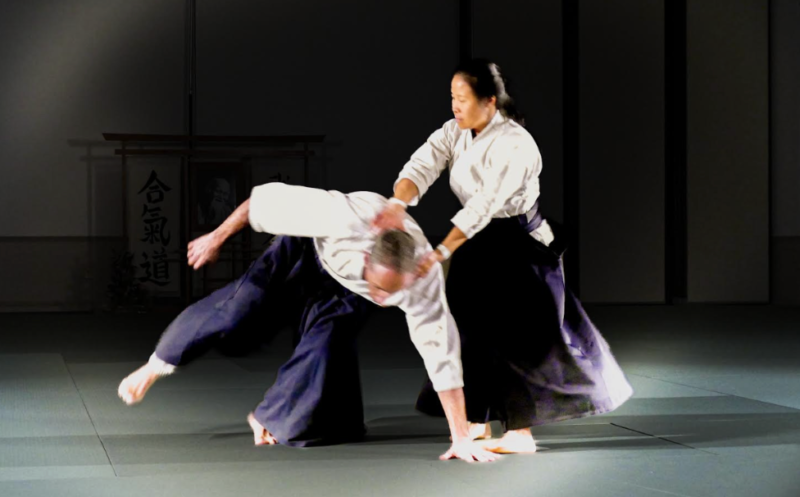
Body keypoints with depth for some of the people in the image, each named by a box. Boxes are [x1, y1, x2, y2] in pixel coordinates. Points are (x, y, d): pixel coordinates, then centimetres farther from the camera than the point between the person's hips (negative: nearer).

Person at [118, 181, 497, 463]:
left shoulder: (424, 283, -37)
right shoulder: (348, 219, -46)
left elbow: (443, 356, -30)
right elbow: (270, 198, -32)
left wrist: (462, 437, -28)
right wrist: (218, 237, -18)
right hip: (309, 249, -2)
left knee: (327, 345, -10)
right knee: (242, 303, -16)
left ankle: (270, 418, 17)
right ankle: (156, 366, 5)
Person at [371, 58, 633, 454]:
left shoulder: (514, 146, -25)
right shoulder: (455, 133, -3)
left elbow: (484, 206, -32)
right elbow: (422, 165, -18)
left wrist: (440, 253, -38)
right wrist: (399, 202, -40)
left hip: (520, 247, -7)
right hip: (478, 244, 7)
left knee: (518, 334, -7)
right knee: (474, 328, 11)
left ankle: (519, 433, -3)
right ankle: (478, 420, 23)